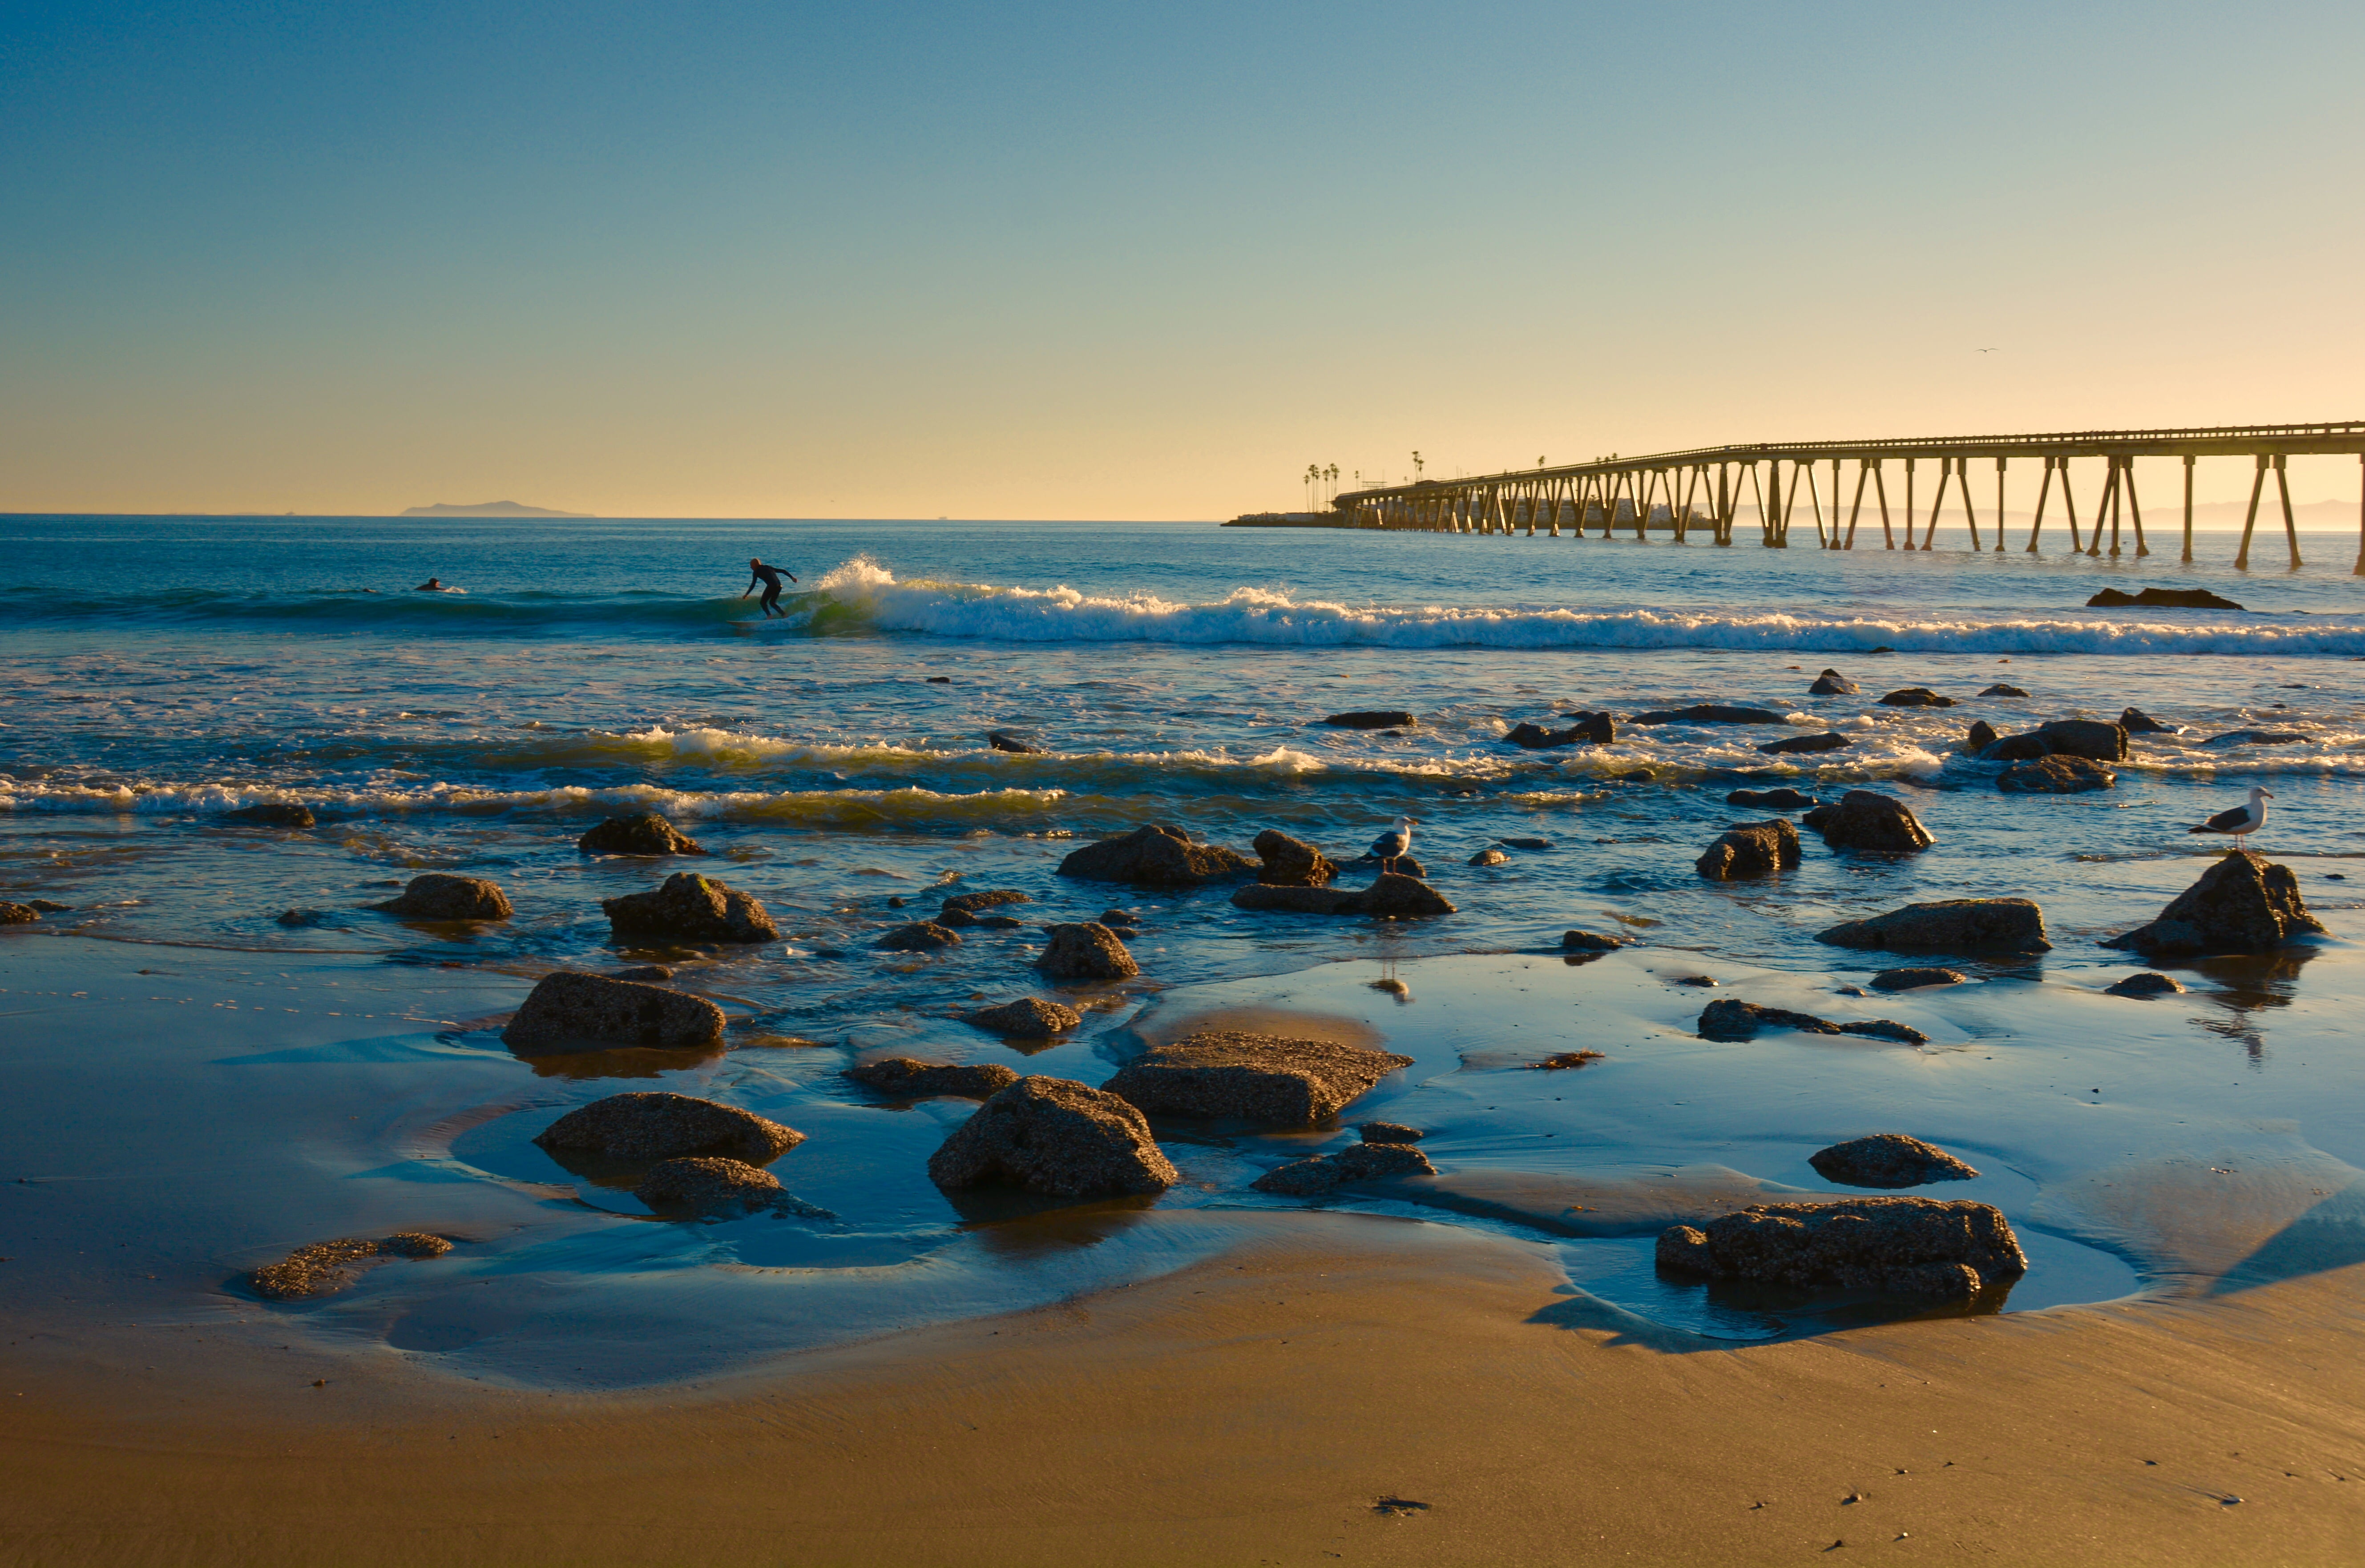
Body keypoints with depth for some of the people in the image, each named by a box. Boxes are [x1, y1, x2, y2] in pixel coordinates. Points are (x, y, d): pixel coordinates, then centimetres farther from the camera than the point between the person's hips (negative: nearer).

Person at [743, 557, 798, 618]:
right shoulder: (769, 568, 26)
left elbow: (753, 585, 6)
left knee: (763, 602, 7)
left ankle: (769, 616, -15)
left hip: (771, 587, -6)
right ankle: (784, 614, 7)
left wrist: (746, 595, 13)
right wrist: (792, 577, 24)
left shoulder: (756, 572, 10)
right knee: (772, 603, 22)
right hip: (779, 586, 6)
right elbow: (783, 571, 23)